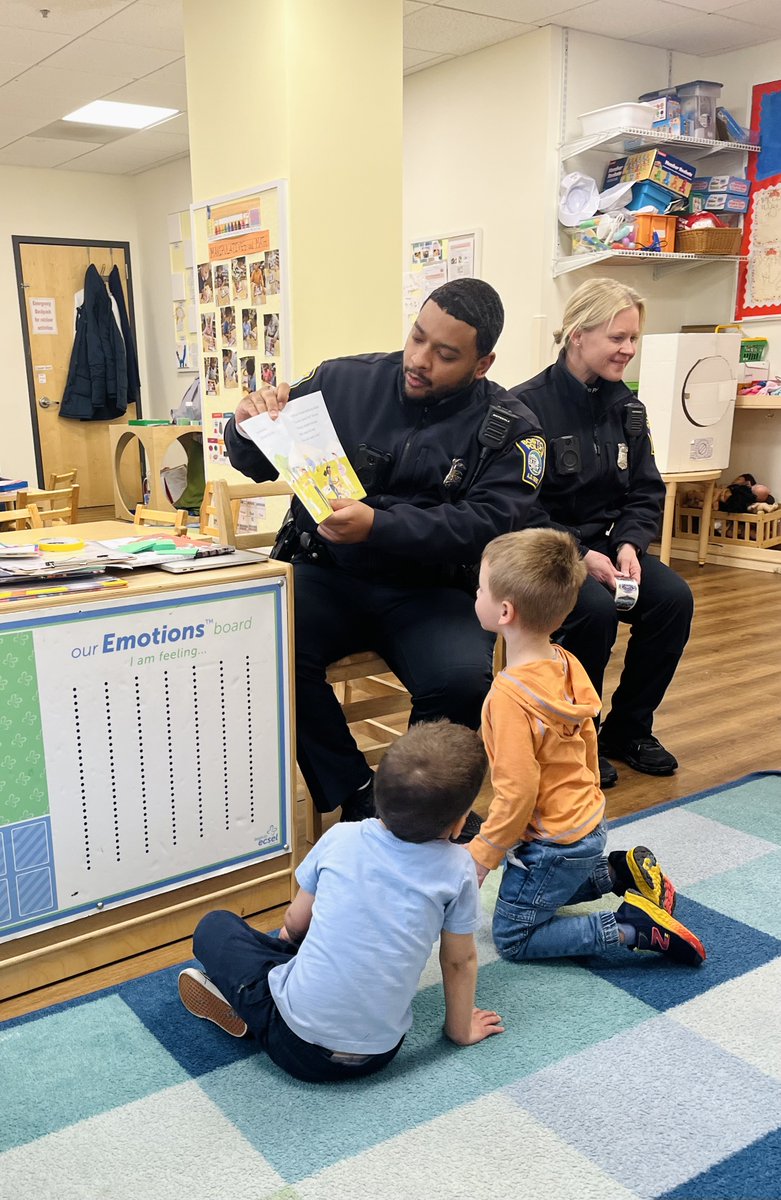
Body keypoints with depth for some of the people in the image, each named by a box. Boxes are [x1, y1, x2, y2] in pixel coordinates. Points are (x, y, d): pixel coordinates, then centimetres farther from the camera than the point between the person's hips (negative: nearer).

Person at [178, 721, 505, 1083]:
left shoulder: (340, 839, -8)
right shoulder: (456, 868, -10)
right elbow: (460, 961, 3)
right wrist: (461, 1031, 21)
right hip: (379, 1053, 2)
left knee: (215, 927, 15)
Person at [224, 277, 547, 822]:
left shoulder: (509, 430, 1)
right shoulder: (343, 382, 5)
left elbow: (487, 523, -14)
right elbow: (258, 466, 13)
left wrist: (378, 527, -27)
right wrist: (250, 429, -11)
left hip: (430, 591, -1)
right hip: (327, 577, 2)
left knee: (462, 680, -30)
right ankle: (355, 794, -6)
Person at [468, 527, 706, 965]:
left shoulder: (509, 695, -29)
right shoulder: (566, 663, -5)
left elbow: (517, 793, -26)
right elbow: (588, 740, 8)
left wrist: (482, 854, -12)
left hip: (554, 843, -8)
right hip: (586, 821, 8)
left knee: (512, 938, 7)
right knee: (541, 890, 29)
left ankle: (635, 927, -3)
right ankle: (623, 870, 19)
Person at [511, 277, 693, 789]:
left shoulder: (626, 407, 7)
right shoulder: (528, 406, -13)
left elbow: (646, 493, 9)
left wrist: (629, 544, -11)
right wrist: (581, 557, -24)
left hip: (604, 545, 6)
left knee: (674, 597, -17)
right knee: (596, 608, -32)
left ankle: (628, 728, 3)